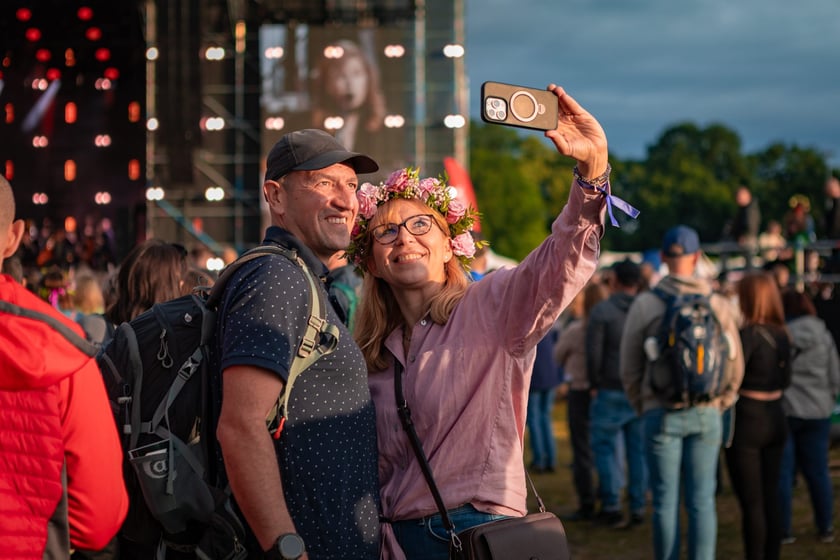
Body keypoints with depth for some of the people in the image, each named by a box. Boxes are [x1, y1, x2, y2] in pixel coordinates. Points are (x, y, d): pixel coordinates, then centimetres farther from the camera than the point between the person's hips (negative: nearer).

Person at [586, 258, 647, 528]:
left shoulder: (602, 311, -8)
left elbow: (593, 352, -11)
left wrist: (595, 385, 0)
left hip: (611, 392, -4)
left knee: (605, 448, 3)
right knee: (639, 450, 8)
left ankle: (612, 507, 0)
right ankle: (638, 508, 10)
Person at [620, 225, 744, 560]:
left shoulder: (645, 303, -4)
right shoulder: (719, 304, 2)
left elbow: (629, 368, 0)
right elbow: (735, 364, 7)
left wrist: (643, 406, 14)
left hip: (663, 414, -2)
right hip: (706, 413, 2)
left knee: (665, 501, 4)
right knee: (702, 501, 5)